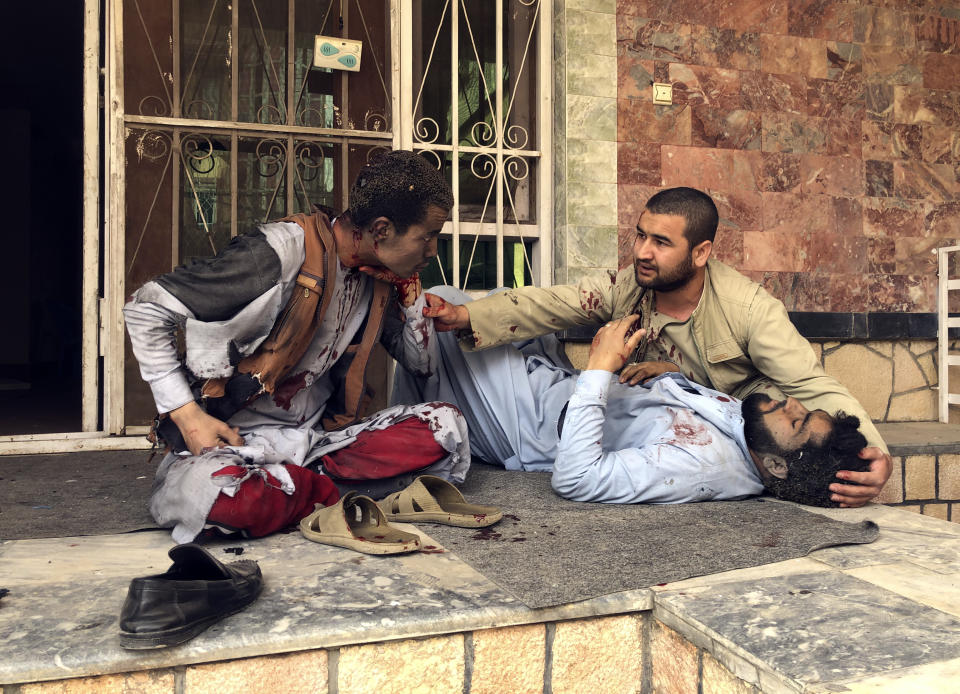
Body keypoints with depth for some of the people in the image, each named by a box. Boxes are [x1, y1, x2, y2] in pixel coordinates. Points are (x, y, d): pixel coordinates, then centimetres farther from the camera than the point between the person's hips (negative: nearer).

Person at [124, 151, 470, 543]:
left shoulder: (377, 274, 3)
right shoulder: (282, 253, -20)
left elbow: (421, 362, 10)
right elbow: (146, 308, -14)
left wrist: (408, 283, -4)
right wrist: (187, 415, -20)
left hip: (320, 434, 5)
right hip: (233, 436, -5)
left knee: (445, 426, -14)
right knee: (197, 490, -40)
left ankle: (310, 478, -16)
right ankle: (331, 489, -16)